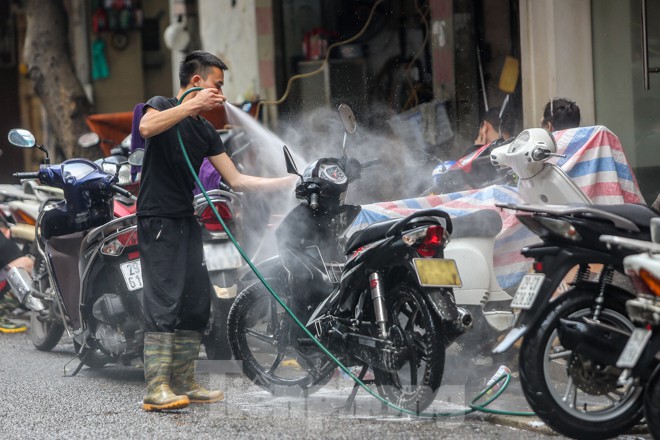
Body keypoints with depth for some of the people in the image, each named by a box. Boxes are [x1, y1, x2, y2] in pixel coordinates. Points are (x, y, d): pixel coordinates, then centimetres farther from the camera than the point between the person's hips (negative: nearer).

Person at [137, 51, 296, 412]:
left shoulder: (206, 132, 17)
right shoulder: (161, 106, -3)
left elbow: (235, 180, 14)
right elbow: (147, 127, -28)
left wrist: (287, 182, 9)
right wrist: (193, 105, -27)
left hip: (186, 220, 8)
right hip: (157, 219, -8)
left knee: (197, 304, 7)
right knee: (164, 301, -16)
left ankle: (184, 382, 14)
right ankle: (156, 389, -20)